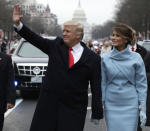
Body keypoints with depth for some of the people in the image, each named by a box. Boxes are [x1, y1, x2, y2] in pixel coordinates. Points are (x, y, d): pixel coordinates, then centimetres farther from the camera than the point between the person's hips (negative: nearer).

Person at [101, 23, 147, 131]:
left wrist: (143, 109, -2)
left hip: (130, 106, -1)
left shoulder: (136, 58, -3)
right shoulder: (105, 58, 1)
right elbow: (102, 83, 6)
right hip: (111, 106, 1)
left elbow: (141, 84, 0)